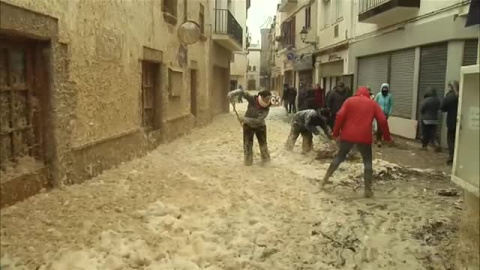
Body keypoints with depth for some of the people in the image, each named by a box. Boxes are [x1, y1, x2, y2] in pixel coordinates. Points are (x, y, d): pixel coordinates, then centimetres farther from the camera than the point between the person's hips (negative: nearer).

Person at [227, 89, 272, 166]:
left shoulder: (266, 109, -27)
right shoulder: (252, 99, -26)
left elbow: (258, 120, -34)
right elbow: (242, 92, -29)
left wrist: (245, 119, -39)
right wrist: (232, 94, -46)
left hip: (260, 126, 1)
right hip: (248, 125, 0)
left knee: (263, 143, 13)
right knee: (247, 144, 2)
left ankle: (265, 159, 33)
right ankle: (248, 161, 17)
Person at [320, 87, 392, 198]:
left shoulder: (349, 101, 9)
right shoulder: (373, 103, 10)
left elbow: (340, 116, -3)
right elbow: (382, 120, 3)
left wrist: (336, 132, 3)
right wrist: (387, 137, 11)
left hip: (347, 135, 1)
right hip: (364, 137, -1)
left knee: (340, 156, 19)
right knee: (367, 161, 11)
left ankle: (325, 179, 21)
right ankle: (368, 189, 4)